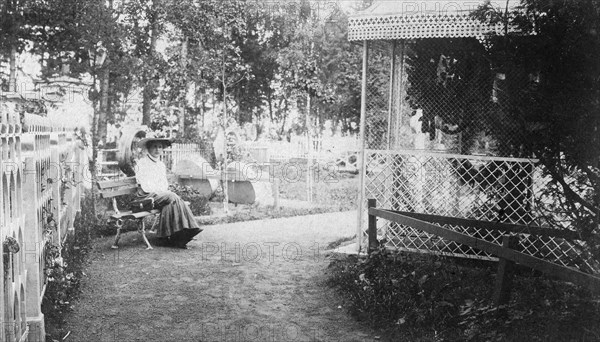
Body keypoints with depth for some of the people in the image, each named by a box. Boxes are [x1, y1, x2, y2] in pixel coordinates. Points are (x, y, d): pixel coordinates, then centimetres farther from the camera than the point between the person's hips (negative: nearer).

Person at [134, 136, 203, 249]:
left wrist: (165, 191, 1)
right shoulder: (142, 163, -1)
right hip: (146, 197, -6)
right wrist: (161, 192, -15)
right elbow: (145, 187, -9)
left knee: (170, 204, -28)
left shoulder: (161, 165, 22)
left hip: (161, 195, 6)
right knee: (172, 197, -29)